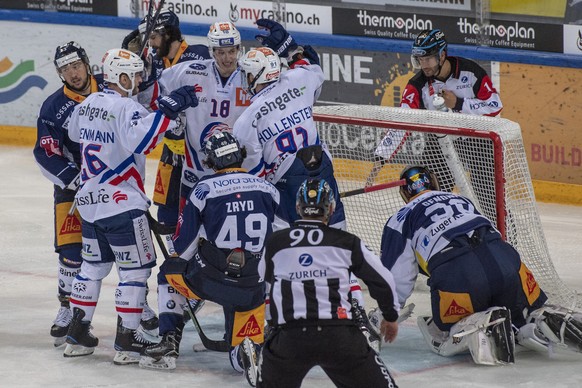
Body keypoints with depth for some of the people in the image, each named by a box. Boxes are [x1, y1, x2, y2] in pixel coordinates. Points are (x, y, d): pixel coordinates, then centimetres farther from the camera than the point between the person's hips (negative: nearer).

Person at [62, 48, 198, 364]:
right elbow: (141, 139, -35)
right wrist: (168, 110, -33)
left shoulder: (89, 103, 8)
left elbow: (73, 130, 28)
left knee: (93, 264, 19)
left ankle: (77, 336, 21)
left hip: (89, 201, 8)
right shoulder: (126, 107, -17)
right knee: (136, 268, 0)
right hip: (120, 203, -8)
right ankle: (126, 341, -2)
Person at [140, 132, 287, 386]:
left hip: (211, 279, -2)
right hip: (255, 287, 2)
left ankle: (169, 343, 19)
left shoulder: (204, 189, -2)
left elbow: (183, 248, 4)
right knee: (240, 361, 14)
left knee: (168, 272, 30)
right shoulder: (268, 189, 6)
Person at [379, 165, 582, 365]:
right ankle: (560, 323, -10)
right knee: (533, 319, 26)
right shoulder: (461, 200, 35)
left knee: (442, 340, 19)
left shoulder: (401, 220, 21)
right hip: (506, 263, 4)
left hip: (456, 278, -4)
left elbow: (395, 279, 17)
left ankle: (484, 326, -12)